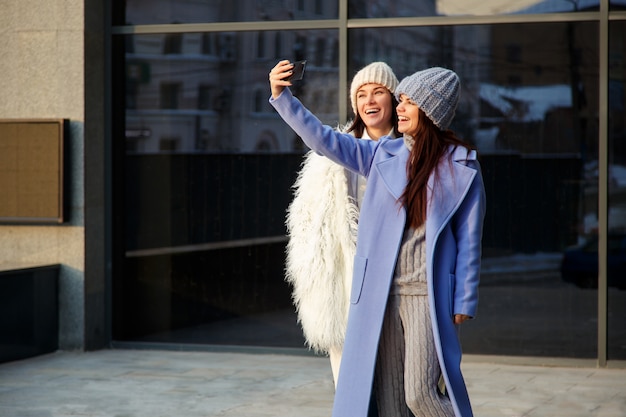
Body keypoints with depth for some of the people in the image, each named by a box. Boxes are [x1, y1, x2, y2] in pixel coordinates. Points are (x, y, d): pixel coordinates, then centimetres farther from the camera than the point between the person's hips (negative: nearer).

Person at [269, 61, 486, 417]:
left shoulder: (462, 167, -2)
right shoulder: (384, 156, 8)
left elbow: (469, 240, -2)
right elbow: (325, 140, 3)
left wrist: (464, 303, -4)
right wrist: (282, 96, -7)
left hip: (428, 295, -4)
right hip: (382, 294, 4)